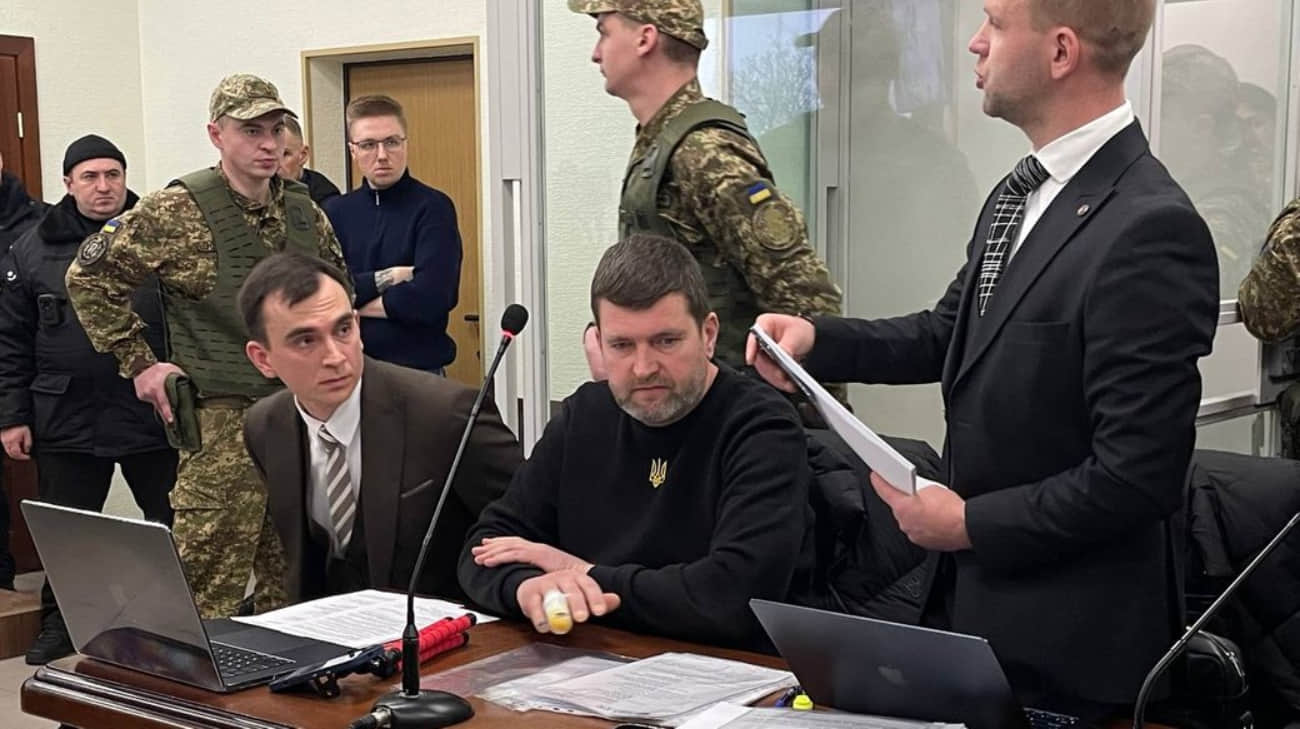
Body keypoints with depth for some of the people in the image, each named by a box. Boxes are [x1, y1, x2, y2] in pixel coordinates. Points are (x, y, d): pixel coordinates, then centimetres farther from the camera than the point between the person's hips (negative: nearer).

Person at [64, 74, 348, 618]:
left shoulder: (306, 215, 9)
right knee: (209, 589, -5)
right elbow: (88, 275, -5)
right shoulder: (176, 212, -8)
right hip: (220, 418, -6)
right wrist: (138, 362, -6)